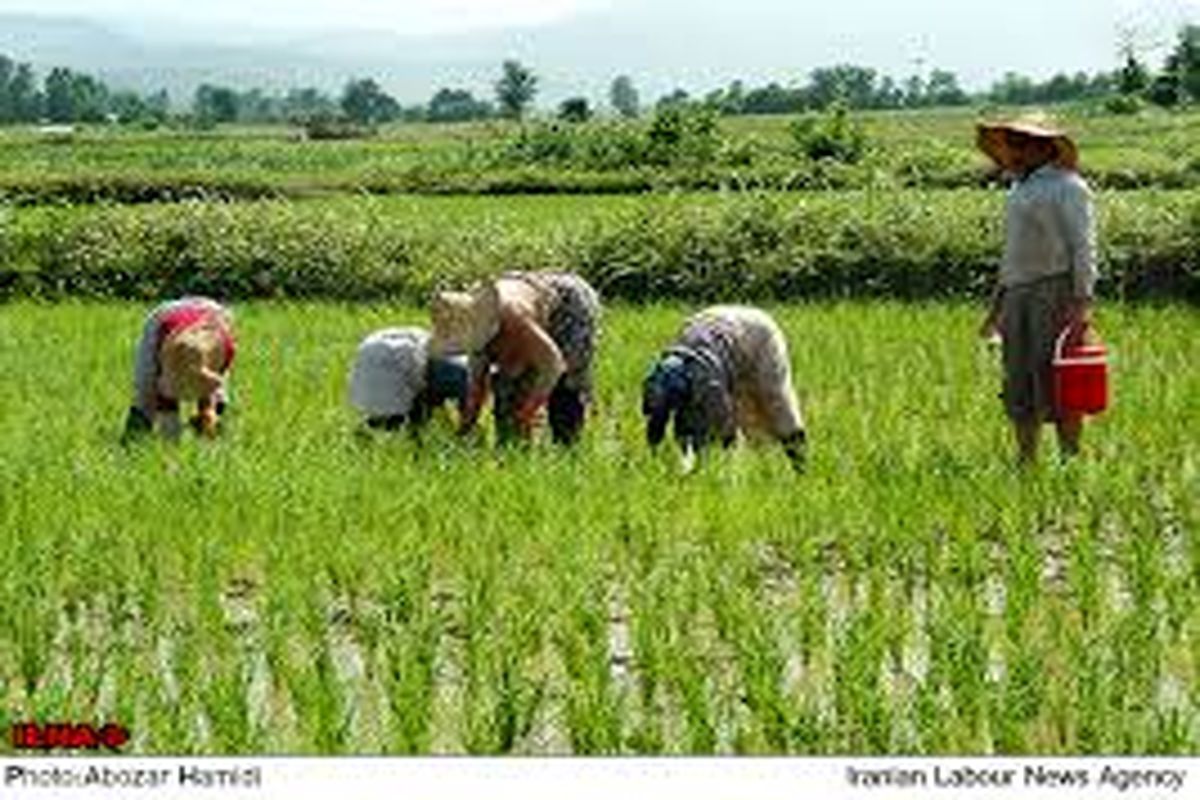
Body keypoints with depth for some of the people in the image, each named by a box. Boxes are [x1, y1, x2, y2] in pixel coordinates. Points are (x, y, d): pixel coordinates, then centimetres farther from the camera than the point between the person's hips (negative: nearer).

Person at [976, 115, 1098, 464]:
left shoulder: (1067, 187, -5)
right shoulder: (1020, 189, 20)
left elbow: (1083, 248, -11)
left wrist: (1083, 302, -19)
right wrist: (997, 305, 22)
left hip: (1057, 291, -8)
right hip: (1018, 294, 8)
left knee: (1056, 383, -10)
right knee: (1019, 385, 6)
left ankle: (1071, 460, -7)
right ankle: (1025, 462, 11)